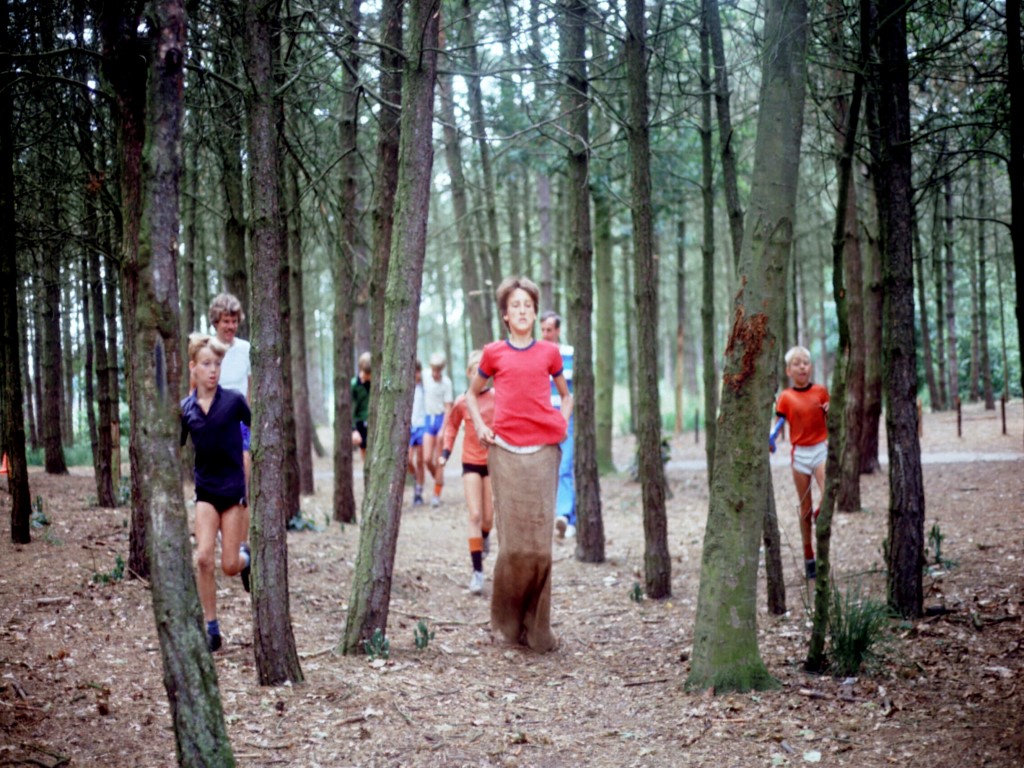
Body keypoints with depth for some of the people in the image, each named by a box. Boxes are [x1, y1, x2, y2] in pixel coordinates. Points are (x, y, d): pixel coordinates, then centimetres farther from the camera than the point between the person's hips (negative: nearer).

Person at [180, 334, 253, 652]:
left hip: (234, 488, -2)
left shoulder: (233, 400, -7)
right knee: (203, 557, -12)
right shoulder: (186, 408, 0)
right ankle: (211, 628, -1)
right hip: (205, 490, 2)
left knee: (229, 565, -2)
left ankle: (245, 556, 36)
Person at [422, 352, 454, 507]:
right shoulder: (426, 379, 2)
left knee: (438, 460, 0)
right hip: (428, 419, 4)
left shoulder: (446, 383, -11)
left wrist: (443, 430, -16)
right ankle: (438, 481, 22)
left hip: (441, 419, -4)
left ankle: (437, 494, 7)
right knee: (427, 459, -4)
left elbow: (448, 408, -11)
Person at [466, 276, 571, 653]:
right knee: (513, 540, -5)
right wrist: (480, 426, 8)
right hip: (505, 451, -1)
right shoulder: (494, 353, 10)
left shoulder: (549, 353, 12)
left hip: (543, 451, 1)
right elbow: (472, 393, 23)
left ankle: (537, 628, 6)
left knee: (540, 539, -2)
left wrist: (562, 424, 10)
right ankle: (508, 620, 11)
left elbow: (566, 395, 27)